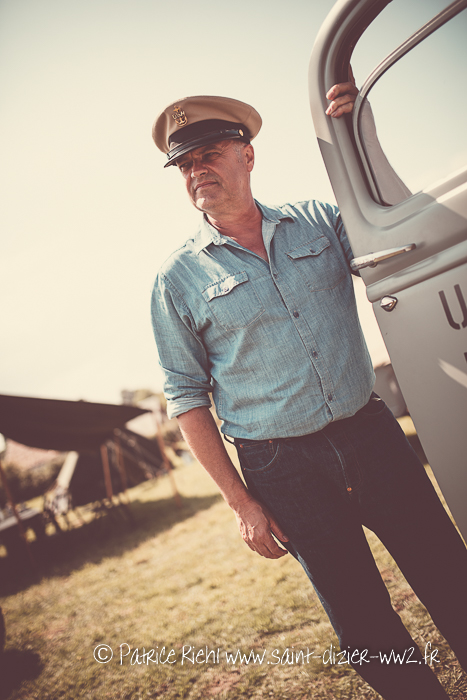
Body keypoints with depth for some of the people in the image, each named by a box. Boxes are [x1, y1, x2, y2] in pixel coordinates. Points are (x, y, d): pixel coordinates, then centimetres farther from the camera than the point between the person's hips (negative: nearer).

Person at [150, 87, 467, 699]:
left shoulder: (318, 219, 5)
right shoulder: (179, 278, -3)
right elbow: (187, 397, -2)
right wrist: (241, 503, -5)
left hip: (372, 435, 3)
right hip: (285, 471, -2)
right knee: (367, 630, 10)